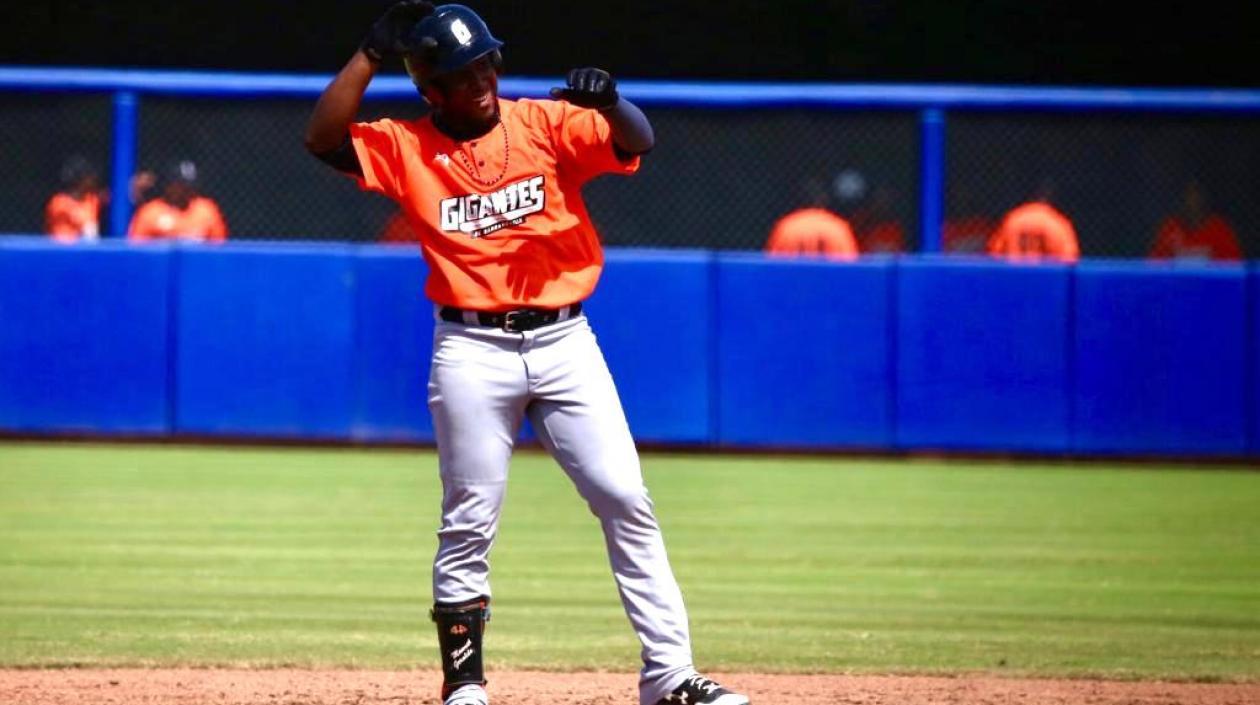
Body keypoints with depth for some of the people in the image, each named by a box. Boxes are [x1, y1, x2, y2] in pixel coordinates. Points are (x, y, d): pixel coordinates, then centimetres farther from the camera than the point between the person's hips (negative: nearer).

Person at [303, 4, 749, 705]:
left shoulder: (547, 122, 3)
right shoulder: (406, 147, 3)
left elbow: (636, 143, -10)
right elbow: (324, 138, -10)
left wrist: (607, 101, -31)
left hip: (565, 341, 1)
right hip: (472, 351, -1)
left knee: (627, 501, -3)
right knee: (469, 524, 2)